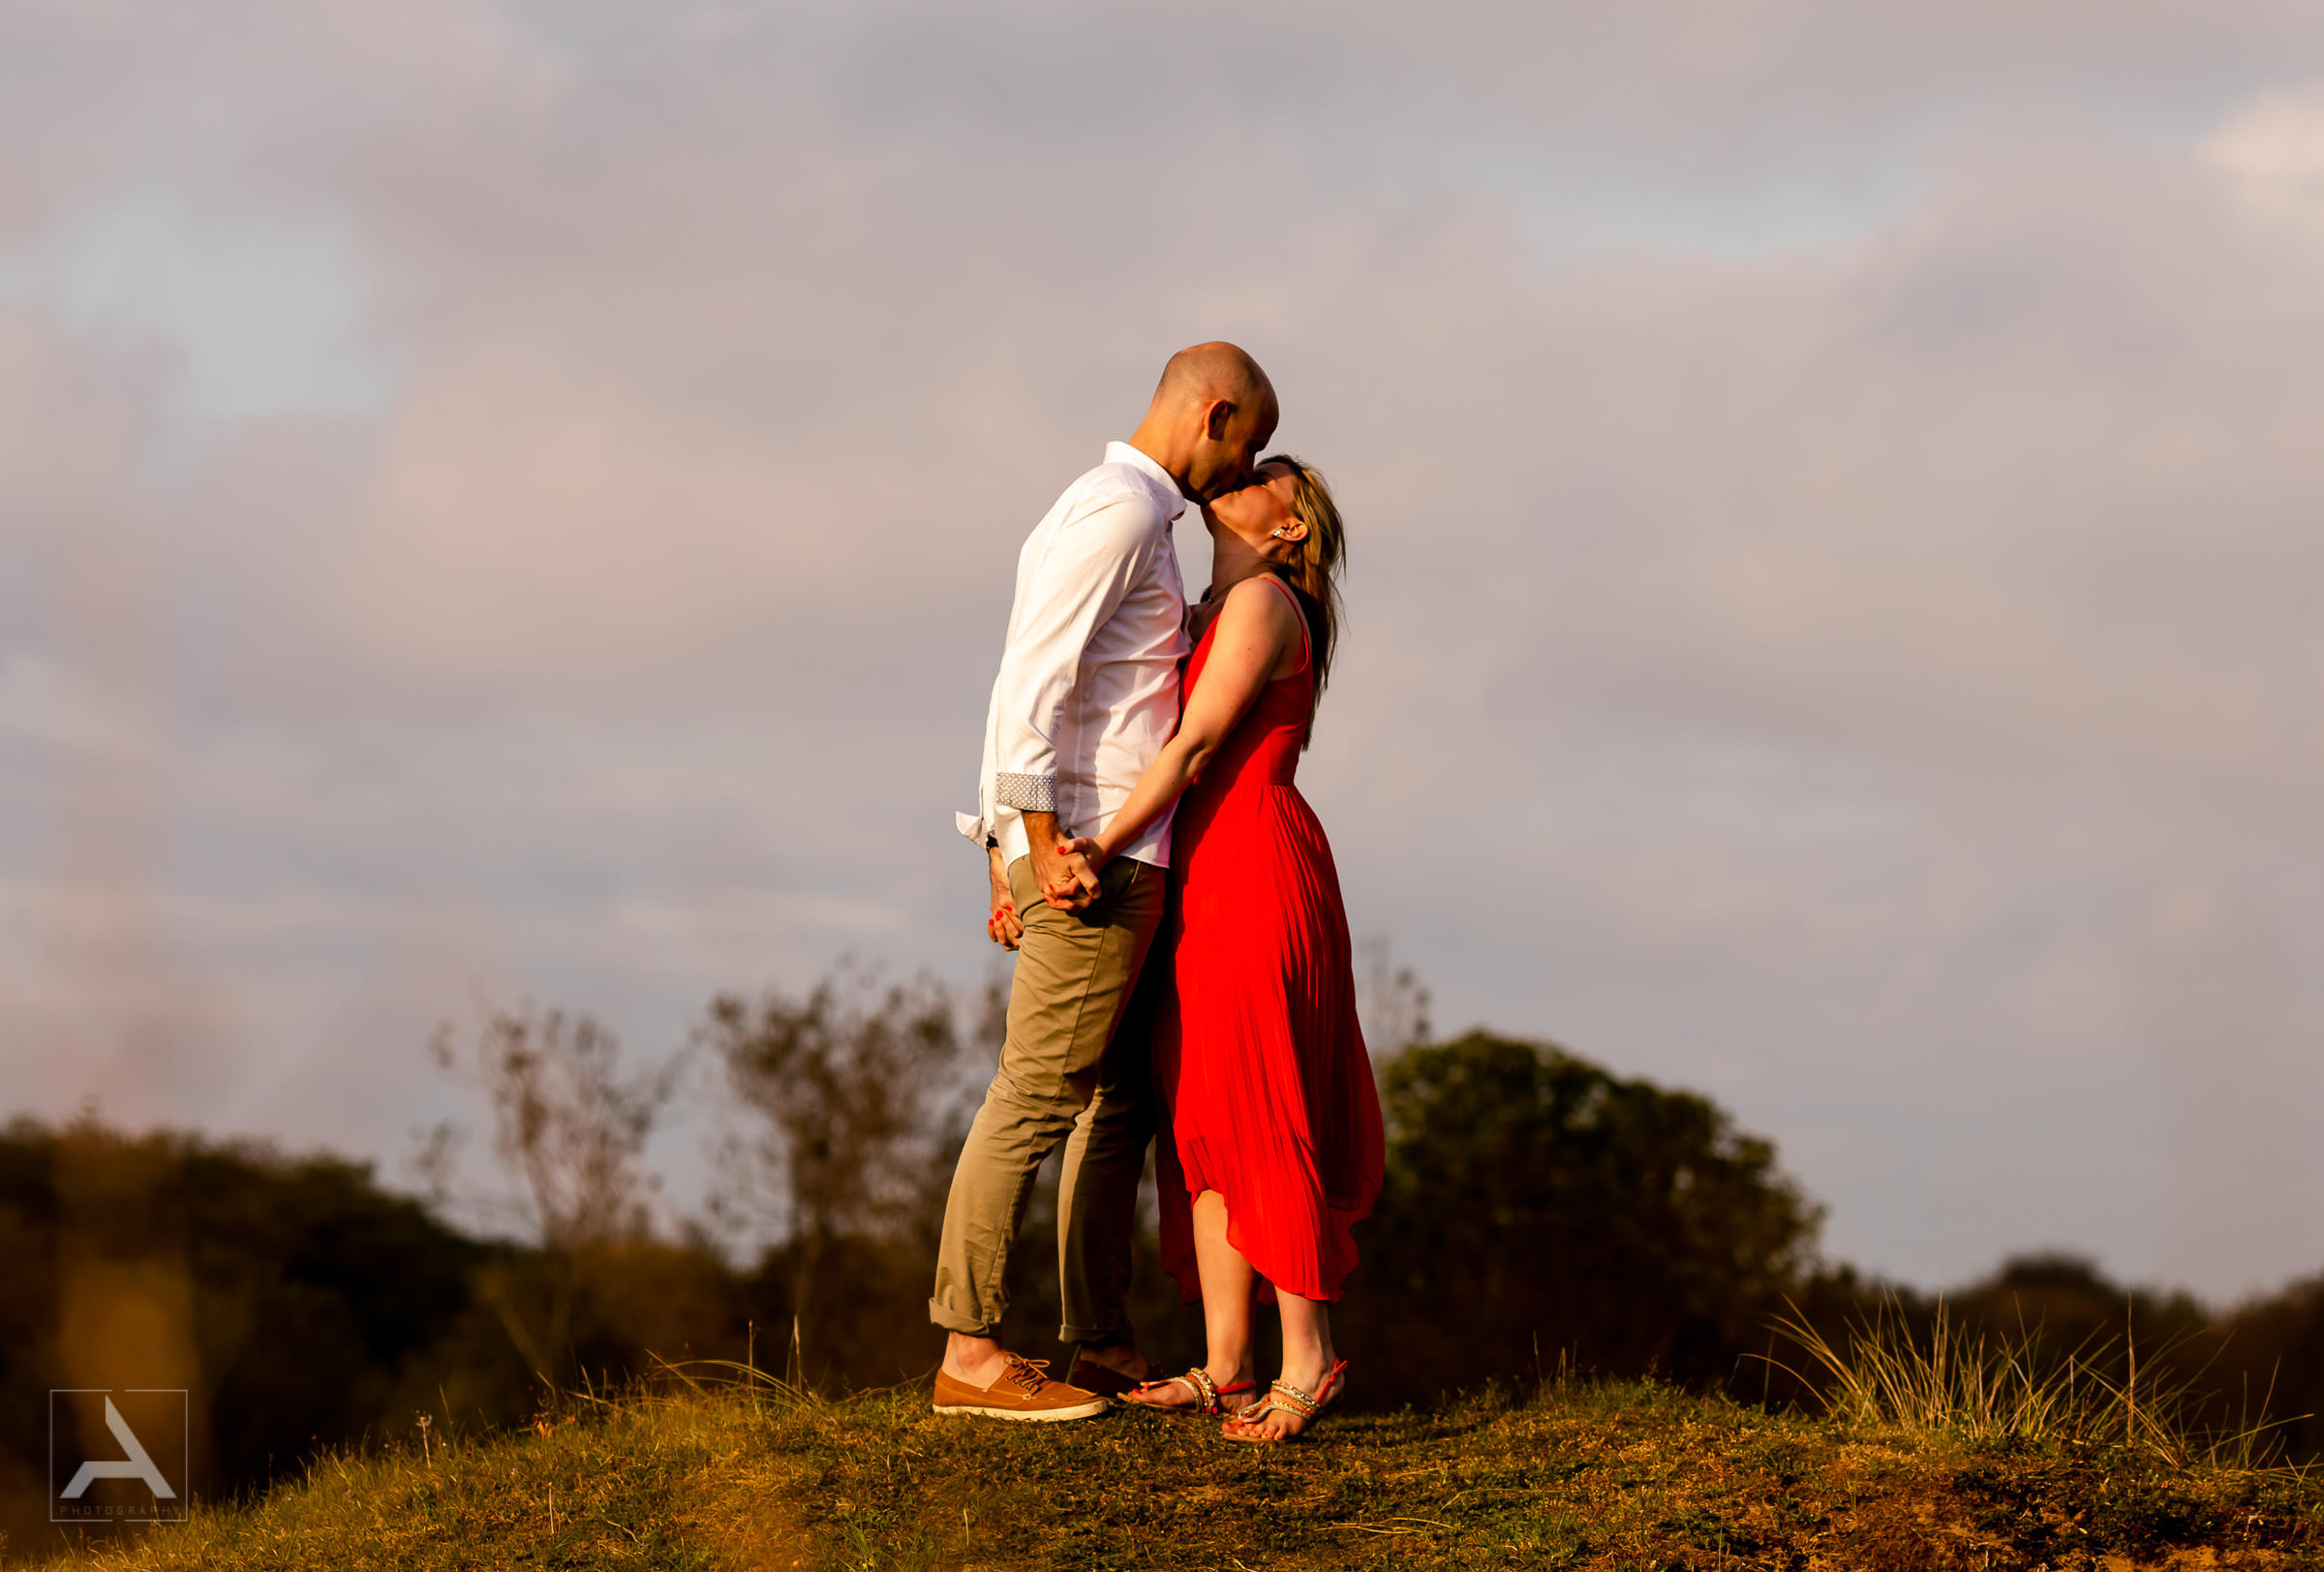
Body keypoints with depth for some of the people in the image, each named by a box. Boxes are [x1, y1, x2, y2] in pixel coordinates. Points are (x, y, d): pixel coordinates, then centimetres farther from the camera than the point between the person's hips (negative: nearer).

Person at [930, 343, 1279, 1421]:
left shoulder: (1106, 512, 22)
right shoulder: (1120, 512, -10)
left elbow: (1021, 692, 22)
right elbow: (1034, 675, -19)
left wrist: (1008, 857, 20)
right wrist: (1047, 839, -23)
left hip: (1073, 856, 10)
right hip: (1094, 853, -10)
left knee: (1122, 1098, 11)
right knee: (1037, 1095, -9)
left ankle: (1102, 1347, 14)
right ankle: (970, 1352, -9)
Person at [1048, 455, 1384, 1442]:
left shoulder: (1261, 604, -8)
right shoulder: (1209, 618, 20)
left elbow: (1196, 747, -15)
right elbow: (1155, 750, 21)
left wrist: (1103, 847, -19)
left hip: (1256, 868, -9)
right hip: (1207, 879, 9)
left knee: (1259, 1117, -9)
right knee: (1204, 1122, 6)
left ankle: (1308, 1358, -6)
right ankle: (1225, 1367, 7)